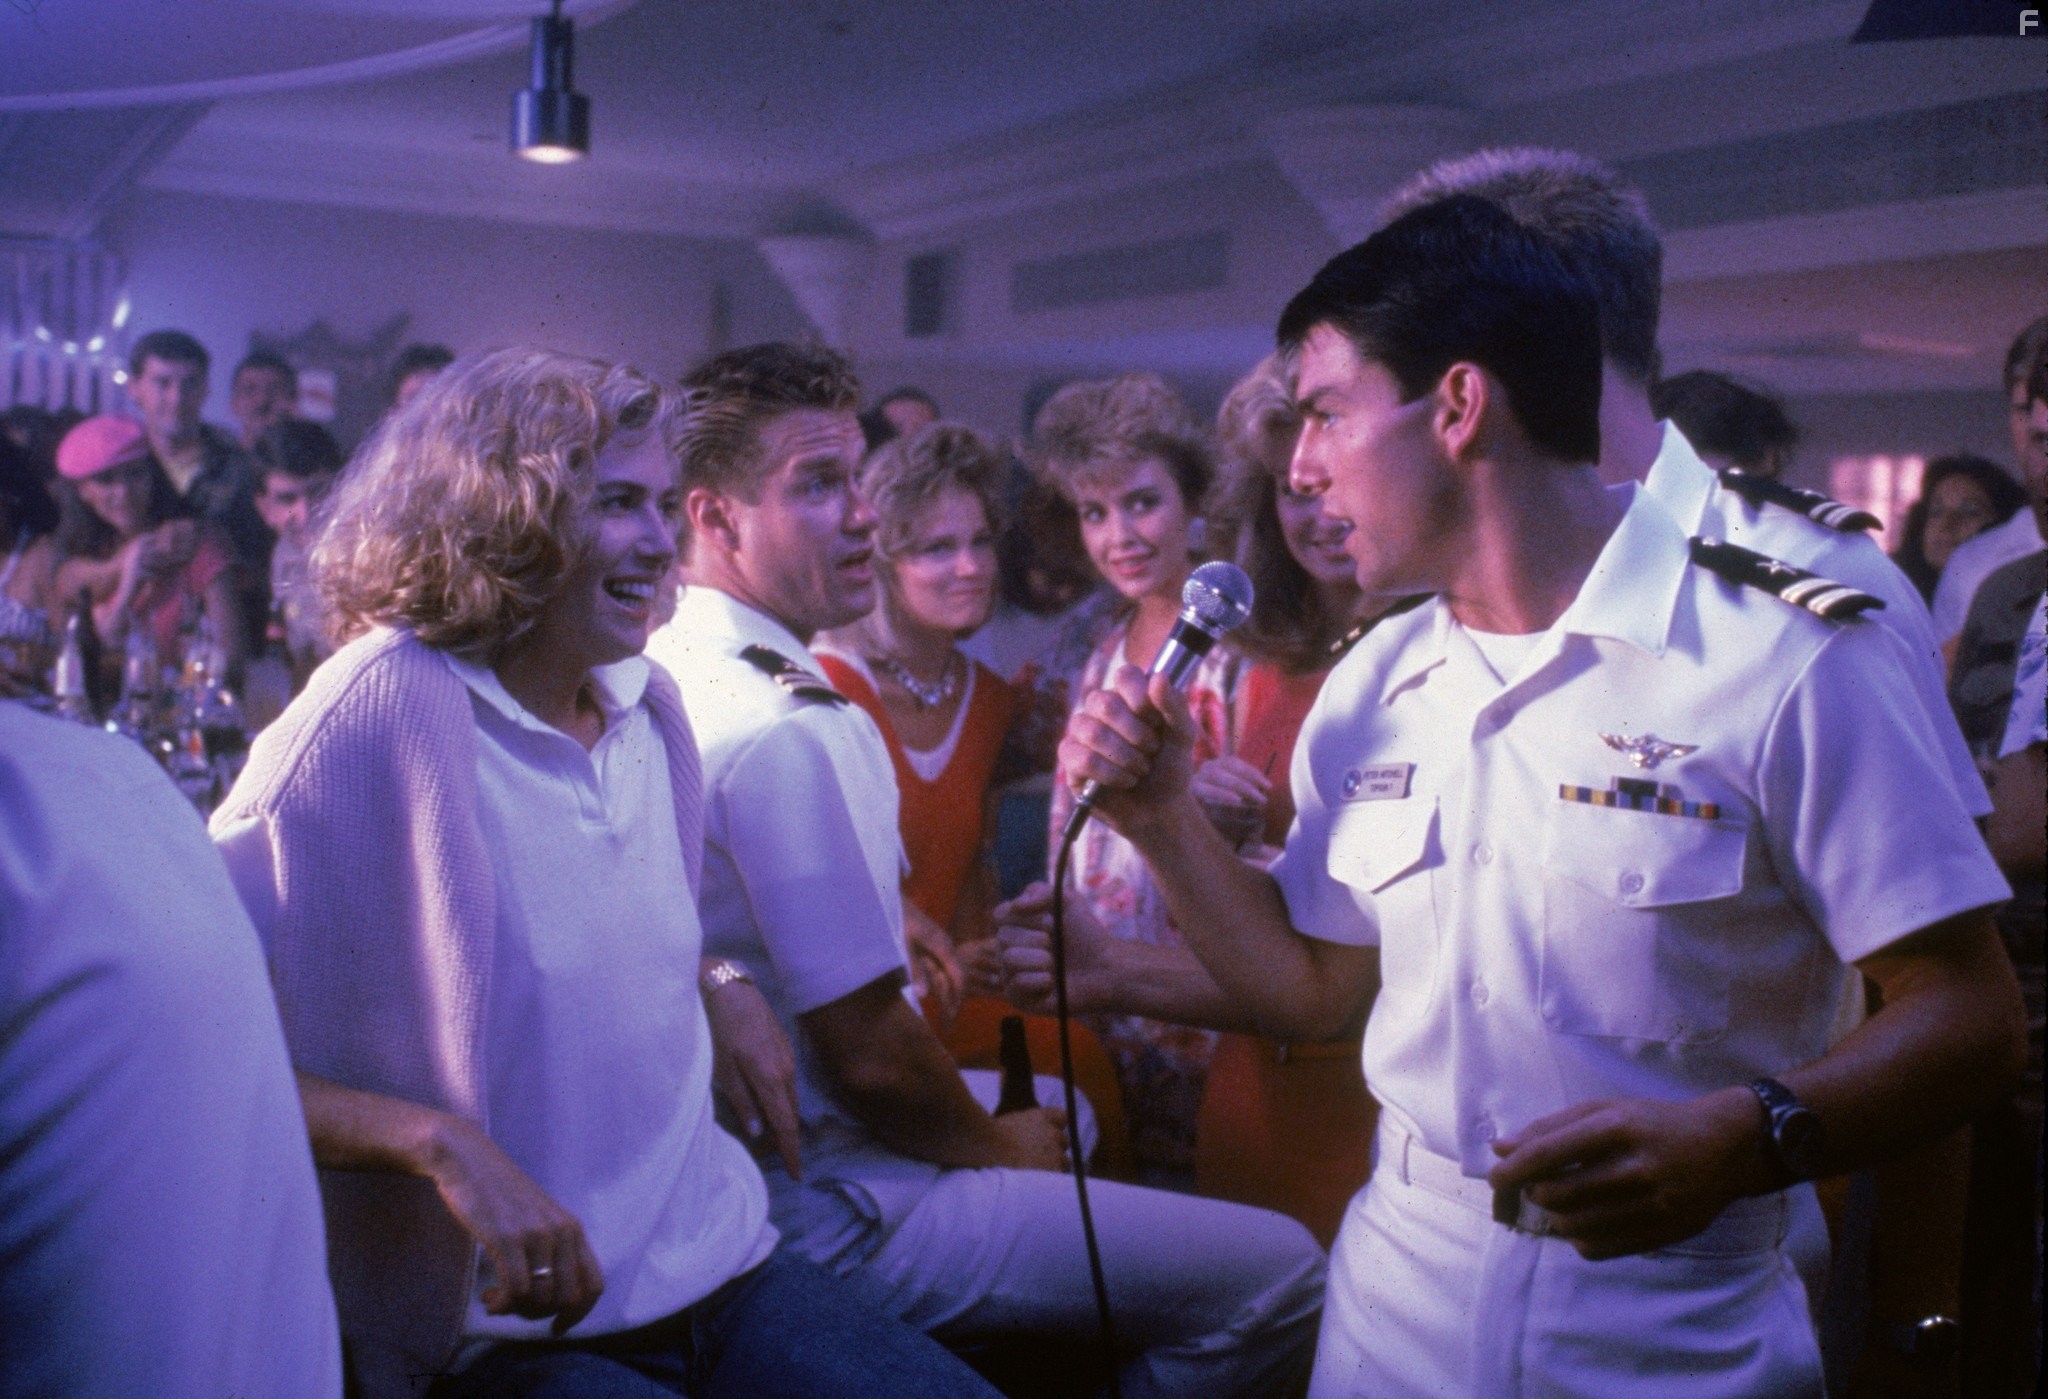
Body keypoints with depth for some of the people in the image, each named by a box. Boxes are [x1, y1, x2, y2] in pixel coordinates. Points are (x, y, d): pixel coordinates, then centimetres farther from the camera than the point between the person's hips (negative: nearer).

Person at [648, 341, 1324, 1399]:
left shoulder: (661, 679, 4)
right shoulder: (794, 734, -26)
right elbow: (869, 1052, -24)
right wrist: (992, 1142, -3)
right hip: (828, 1220, -10)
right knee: (1279, 1273, -11)